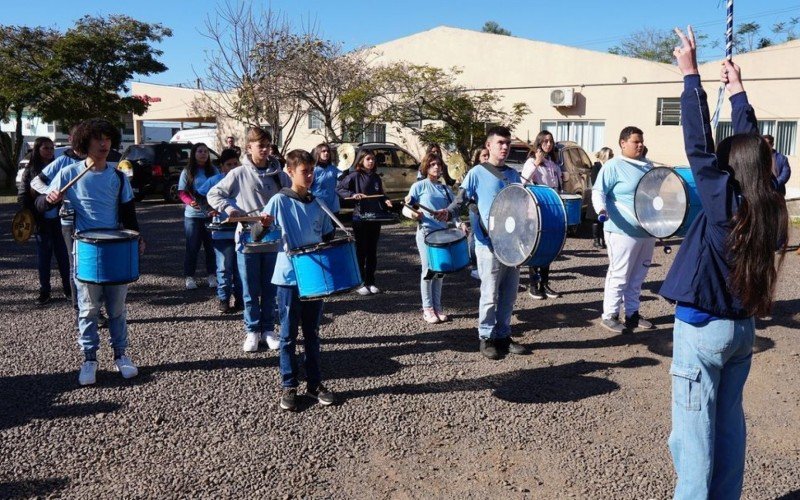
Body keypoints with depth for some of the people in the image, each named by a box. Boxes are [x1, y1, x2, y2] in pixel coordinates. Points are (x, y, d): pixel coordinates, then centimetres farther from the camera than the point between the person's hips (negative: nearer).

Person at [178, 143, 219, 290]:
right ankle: (189, 276, 13)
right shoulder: (187, 172, 0)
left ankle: (211, 275, 18)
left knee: (211, 245, 6)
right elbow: (181, 192, -1)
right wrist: (190, 202, -21)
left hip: (211, 214, 2)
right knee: (192, 246, 4)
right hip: (193, 215, -2)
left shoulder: (213, 171, 5)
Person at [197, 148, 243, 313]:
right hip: (222, 232, -1)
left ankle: (239, 298, 21)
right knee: (224, 267, 1)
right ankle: (224, 299, 12)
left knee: (240, 268, 9)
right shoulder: (214, 180, 2)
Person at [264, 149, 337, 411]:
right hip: (289, 278, -4)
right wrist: (263, 225, -30)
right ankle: (289, 386, 17)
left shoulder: (318, 204, 8)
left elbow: (327, 238, 16)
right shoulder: (279, 201, -5)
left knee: (312, 333, 13)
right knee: (289, 335, 5)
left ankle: (314, 383, 23)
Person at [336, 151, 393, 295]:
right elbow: (339, 188, -7)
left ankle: (370, 282, 19)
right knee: (361, 251, 0)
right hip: (360, 218, -5)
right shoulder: (355, 176, -4)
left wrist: (385, 200, 1)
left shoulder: (376, 177, 11)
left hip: (375, 218, 5)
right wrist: (353, 194, -19)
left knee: (372, 251, 10)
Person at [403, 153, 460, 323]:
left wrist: (449, 214, -12)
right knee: (428, 270, -5)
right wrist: (412, 213, -27)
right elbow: (405, 208, -4)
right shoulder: (419, 186, -1)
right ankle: (427, 308, 5)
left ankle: (438, 307, 18)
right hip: (426, 233, -5)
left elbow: (455, 211, 11)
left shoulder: (445, 189, 14)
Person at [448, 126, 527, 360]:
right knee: (490, 294, 0)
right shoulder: (477, 173, -2)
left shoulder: (513, 174, 14)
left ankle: (503, 335, 23)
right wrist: (448, 212, -25)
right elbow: (461, 199, -5)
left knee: (509, 294, 11)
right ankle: (487, 338, 13)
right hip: (489, 244, -5)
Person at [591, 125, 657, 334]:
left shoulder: (647, 166, 15)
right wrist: (601, 208, -34)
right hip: (623, 231, -8)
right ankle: (609, 316, 7)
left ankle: (632, 313, 26)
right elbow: (598, 191, -16)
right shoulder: (614, 166, -9)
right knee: (619, 275, -3)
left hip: (647, 231, 8)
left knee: (638, 276, 15)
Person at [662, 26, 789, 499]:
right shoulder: (770, 205, 0)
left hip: (701, 328, -7)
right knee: (729, 422, 18)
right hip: (742, 327, 7)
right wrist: (738, 90, 19)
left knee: (695, 430, 1)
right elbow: (752, 147, 11)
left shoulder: (724, 201, -17)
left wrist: (691, 74, -10)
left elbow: (700, 147, -16)